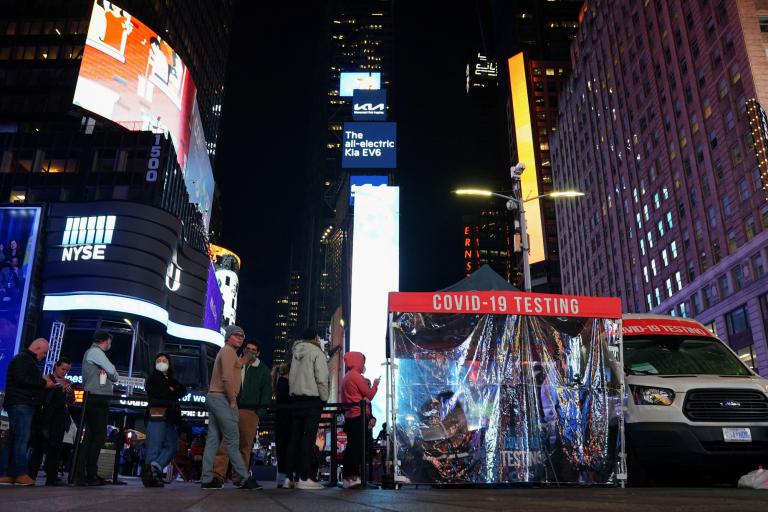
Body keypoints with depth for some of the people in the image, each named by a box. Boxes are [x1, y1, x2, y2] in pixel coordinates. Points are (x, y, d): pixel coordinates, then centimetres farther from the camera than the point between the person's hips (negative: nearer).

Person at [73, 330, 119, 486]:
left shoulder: (91, 352, 24)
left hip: (93, 400, 10)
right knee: (99, 436, -8)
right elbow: (112, 371, -15)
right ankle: (91, 475, -7)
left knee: (90, 436, 8)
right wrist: (114, 378, 4)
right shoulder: (95, 351, -8)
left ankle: (79, 474, 7)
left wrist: (109, 377, 4)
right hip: (97, 399, -10)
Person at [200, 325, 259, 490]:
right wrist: (233, 401, -15)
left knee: (213, 440, 7)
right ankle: (243, 478, -5)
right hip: (222, 399, -10)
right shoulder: (228, 351, -8)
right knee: (233, 440, -8)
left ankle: (207, 479, 7)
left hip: (214, 398, 10)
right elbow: (227, 378, -18)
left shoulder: (226, 352, 25)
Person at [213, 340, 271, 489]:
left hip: (250, 411, 0)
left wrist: (260, 411, -1)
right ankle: (218, 474, -10)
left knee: (245, 446, 1)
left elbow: (267, 392, 9)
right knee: (224, 442, -10)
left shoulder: (263, 370, 13)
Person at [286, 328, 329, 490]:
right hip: (312, 399, -6)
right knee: (308, 437, -7)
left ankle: (290, 476, 11)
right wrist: (324, 398, -4)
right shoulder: (317, 352, -4)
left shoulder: (296, 353, 15)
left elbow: (291, 377, 11)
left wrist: (293, 394, 11)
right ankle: (304, 478, -10)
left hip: (295, 398, 7)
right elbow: (321, 378, -11)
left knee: (295, 437, 10)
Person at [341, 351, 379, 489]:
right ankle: (353, 477, -10)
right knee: (358, 447, -8)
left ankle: (348, 478, 10)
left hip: (349, 417, 9)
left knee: (351, 447, 9)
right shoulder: (357, 376, -10)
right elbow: (369, 395, -6)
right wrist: (375, 384, 7)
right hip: (359, 416, -9)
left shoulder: (346, 377, 18)